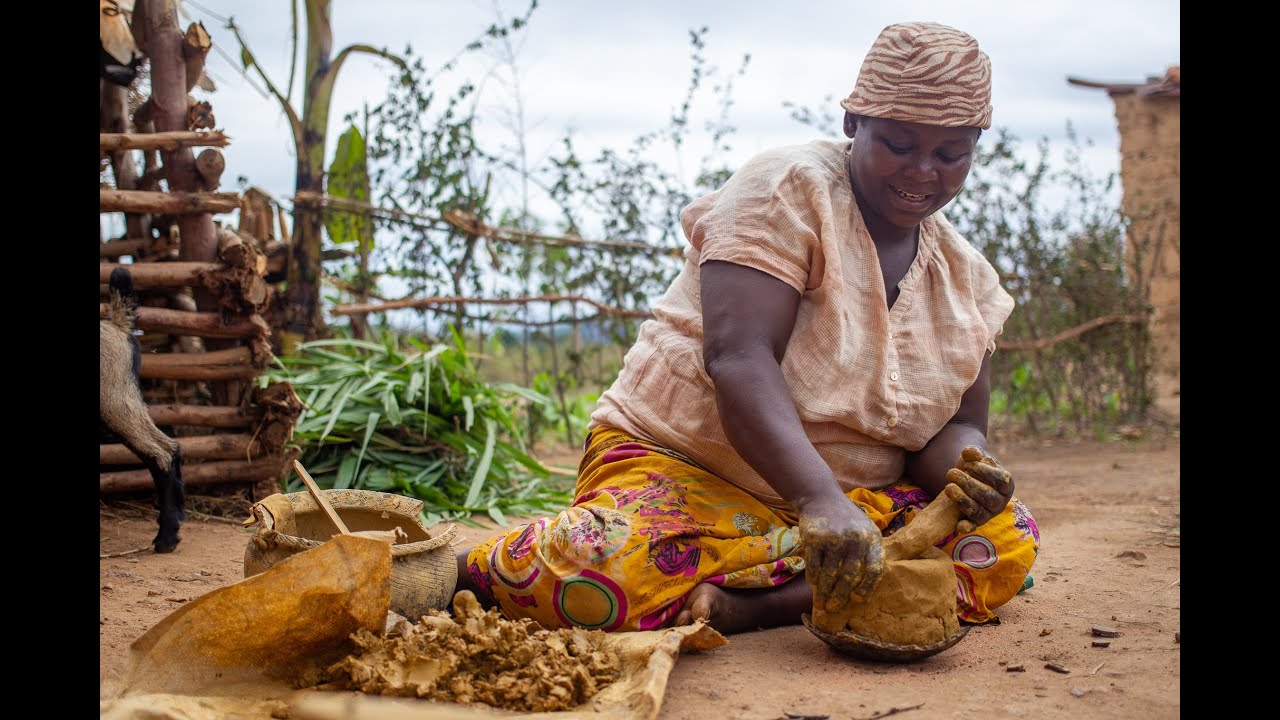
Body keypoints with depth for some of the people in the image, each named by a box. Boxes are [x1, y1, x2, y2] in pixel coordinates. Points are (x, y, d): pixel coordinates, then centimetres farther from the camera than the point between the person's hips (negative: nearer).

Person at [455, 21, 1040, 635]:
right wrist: (820, 499, -40)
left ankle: (739, 603, -26)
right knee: (608, 570, -37)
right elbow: (738, 357, -25)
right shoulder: (788, 191, -11)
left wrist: (966, 468, -21)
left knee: (1008, 543, -20)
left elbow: (958, 428, 6)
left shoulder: (967, 278, 8)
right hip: (681, 463, -5)